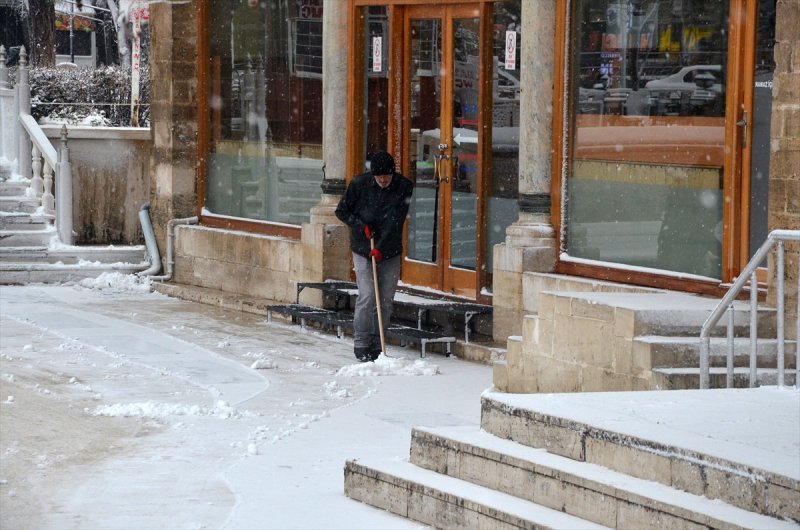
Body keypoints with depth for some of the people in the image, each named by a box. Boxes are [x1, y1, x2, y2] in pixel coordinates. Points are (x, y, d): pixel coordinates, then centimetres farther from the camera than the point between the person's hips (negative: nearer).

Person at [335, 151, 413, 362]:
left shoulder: (404, 187, -8)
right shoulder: (359, 184, -8)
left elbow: (395, 221, -14)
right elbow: (341, 211, 2)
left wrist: (381, 247, -21)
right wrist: (361, 226, -13)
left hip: (390, 252, 2)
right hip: (363, 250, -2)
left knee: (386, 300, 1)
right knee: (367, 295, -11)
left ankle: (377, 346, 10)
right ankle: (361, 345, -3)